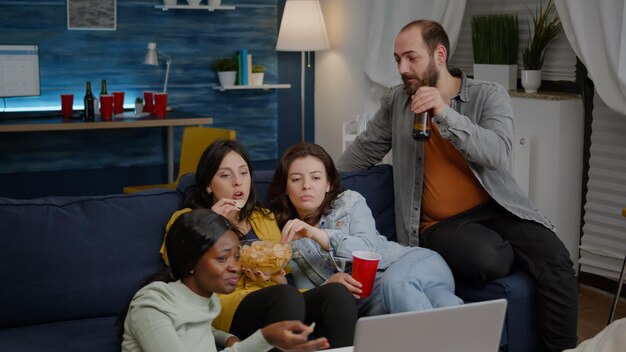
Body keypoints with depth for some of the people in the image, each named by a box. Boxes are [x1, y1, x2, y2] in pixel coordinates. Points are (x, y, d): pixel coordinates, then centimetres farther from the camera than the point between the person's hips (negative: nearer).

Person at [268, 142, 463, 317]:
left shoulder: (350, 201, 10)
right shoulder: (288, 237, 15)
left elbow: (367, 250, -9)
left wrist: (316, 233, -22)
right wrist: (329, 285, -19)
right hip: (368, 300, 0)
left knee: (396, 281, -39)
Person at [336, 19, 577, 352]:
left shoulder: (489, 95, 0)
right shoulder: (397, 100, 9)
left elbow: (497, 153, -18)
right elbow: (365, 150, 22)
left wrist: (445, 114, -27)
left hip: (496, 209, 0)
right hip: (440, 224, 0)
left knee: (555, 260, -28)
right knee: (487, 258, -35)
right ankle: (530, 256, 0)